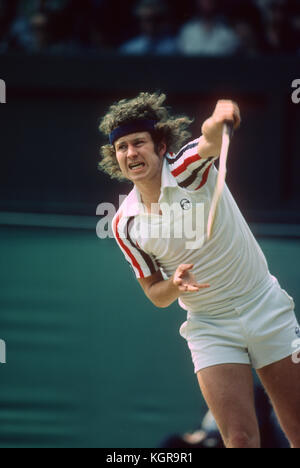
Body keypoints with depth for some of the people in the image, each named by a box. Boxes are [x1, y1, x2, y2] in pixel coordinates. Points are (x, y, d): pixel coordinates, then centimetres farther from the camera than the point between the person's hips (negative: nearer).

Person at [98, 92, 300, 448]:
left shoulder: (188, 168, -11)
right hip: (210, 330, 1)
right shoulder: (125, 224, -2)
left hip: (266, 309, -1)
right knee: (240, 439, -13)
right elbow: (155, 294, 6)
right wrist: (175, 285, -19)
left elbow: (211, 140, -35)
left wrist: (219, 119, -60)